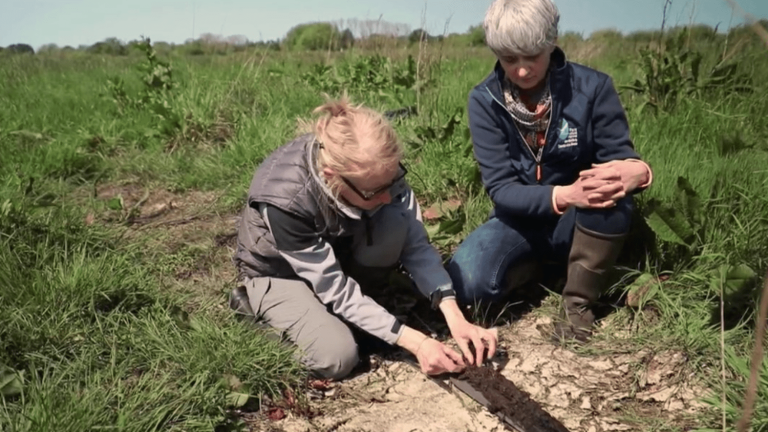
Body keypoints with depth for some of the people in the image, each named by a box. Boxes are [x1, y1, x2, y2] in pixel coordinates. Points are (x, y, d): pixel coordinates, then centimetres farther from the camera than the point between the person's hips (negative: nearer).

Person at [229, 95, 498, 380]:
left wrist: (455, 318, -30)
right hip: (278, 272, -3)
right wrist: (416, 342, -33)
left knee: (394, 222, -27)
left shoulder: (378, 168, -27)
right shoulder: (284, 199, -39)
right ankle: (260, 303, 3)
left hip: (338, 250, 4)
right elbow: (335, 290, -32)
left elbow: (416, 245, -19)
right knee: (337, 358, -24)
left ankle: (358, 306, -2)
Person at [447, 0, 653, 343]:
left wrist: (639, 171, -38)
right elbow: (500, 189, -18)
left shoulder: (592, 87, -14)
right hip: (520, 218, 0)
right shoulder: (484, 100, -13)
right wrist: (563, 195, -37)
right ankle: (535, 262, 6)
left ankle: (579, 302, -12)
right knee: (466, 283, -28)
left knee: (613, 189, -34)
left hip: (584, 222, 1)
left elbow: (620, 158, -12)